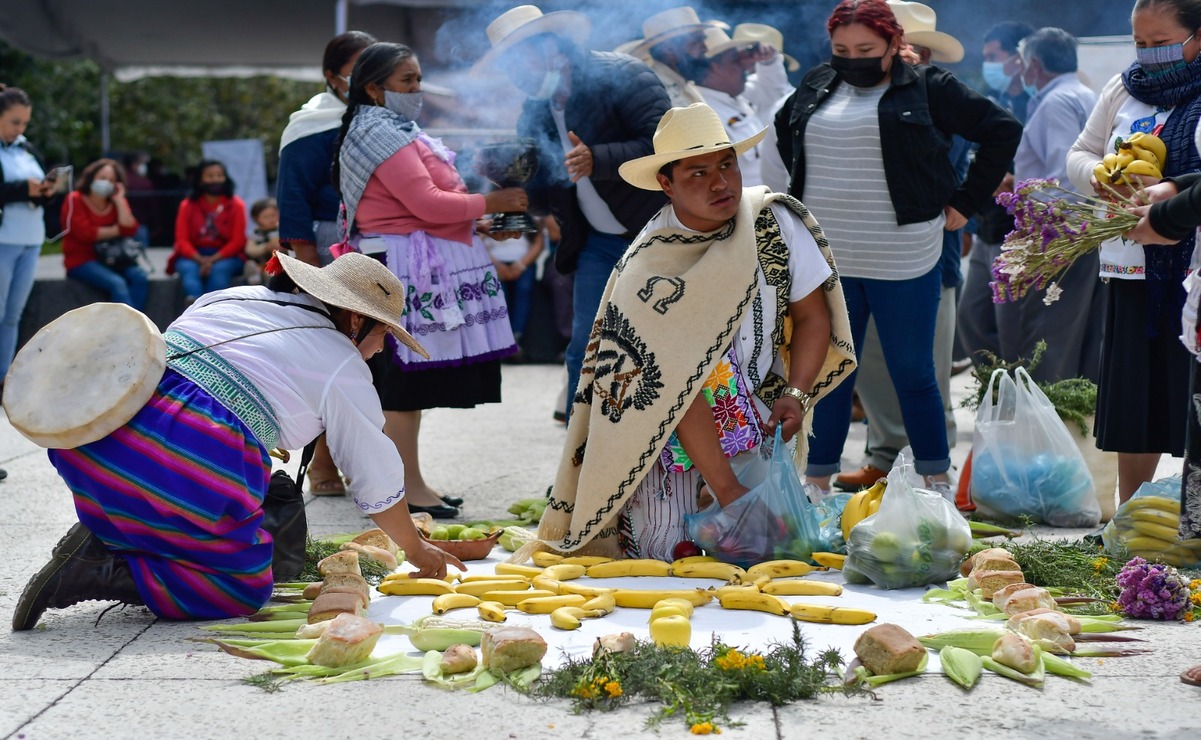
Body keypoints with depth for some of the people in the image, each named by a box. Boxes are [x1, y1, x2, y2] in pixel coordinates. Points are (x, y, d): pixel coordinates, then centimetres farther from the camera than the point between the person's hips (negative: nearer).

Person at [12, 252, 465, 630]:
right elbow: (378, 479, 12)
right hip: (195, 469, -7)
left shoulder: (230, 298, 24)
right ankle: (100, 574, -11)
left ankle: (104, 534, 9)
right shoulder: (342, 367, 7)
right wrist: (416, 550, 28)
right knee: (246, 591, 7)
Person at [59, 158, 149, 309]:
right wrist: (116, 230, -5)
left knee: (140, 277, -24)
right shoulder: (75, 200, -4)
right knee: (117, 283, -31)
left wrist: (119, 201, -9)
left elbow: (130, 230, -5)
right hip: (82, 261, -5)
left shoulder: (118, 202, 10)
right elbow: (85, 233, -15)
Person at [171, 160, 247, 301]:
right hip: (194, 256, 1)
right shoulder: (188, 205, 4)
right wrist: (200, 260, -20)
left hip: (225, 256, -1)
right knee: (188, 268, -31)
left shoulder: (236, 205, 1)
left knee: (219, 269, -33)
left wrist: (213, 259, -18)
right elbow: (182, 240, -1)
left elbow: (238, 241, -4)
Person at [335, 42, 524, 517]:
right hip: (402, 269, -11)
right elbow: (427, 202, -20)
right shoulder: (380, 134, -13)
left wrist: (479, 223, 12)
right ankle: (408, 486, -5)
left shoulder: (396, 129, 21)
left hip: (416, 269, 11)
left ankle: (406, 481, 17)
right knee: (403, 377, -8)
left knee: (406, 380, 12)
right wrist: (491, 203, -11)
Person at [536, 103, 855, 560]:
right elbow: (680, 391, -24)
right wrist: (728, 491, -27)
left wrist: (795, 394, -17)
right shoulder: (647, 269, -21)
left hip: (754, 423, 4)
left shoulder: (774, 220, -9)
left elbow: (812, 316, 0)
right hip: (669, 437, -3)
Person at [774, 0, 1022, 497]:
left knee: (913, 375, 4)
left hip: (902, 264, -4)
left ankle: (937, 485, 16)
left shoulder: (928, 89, -4)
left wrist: (966, 201, -2)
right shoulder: (816, 87, 9)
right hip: (825, 262, 4)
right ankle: (816, 487, 17)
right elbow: (783, 129, 28)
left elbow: (1002, 130, -1)